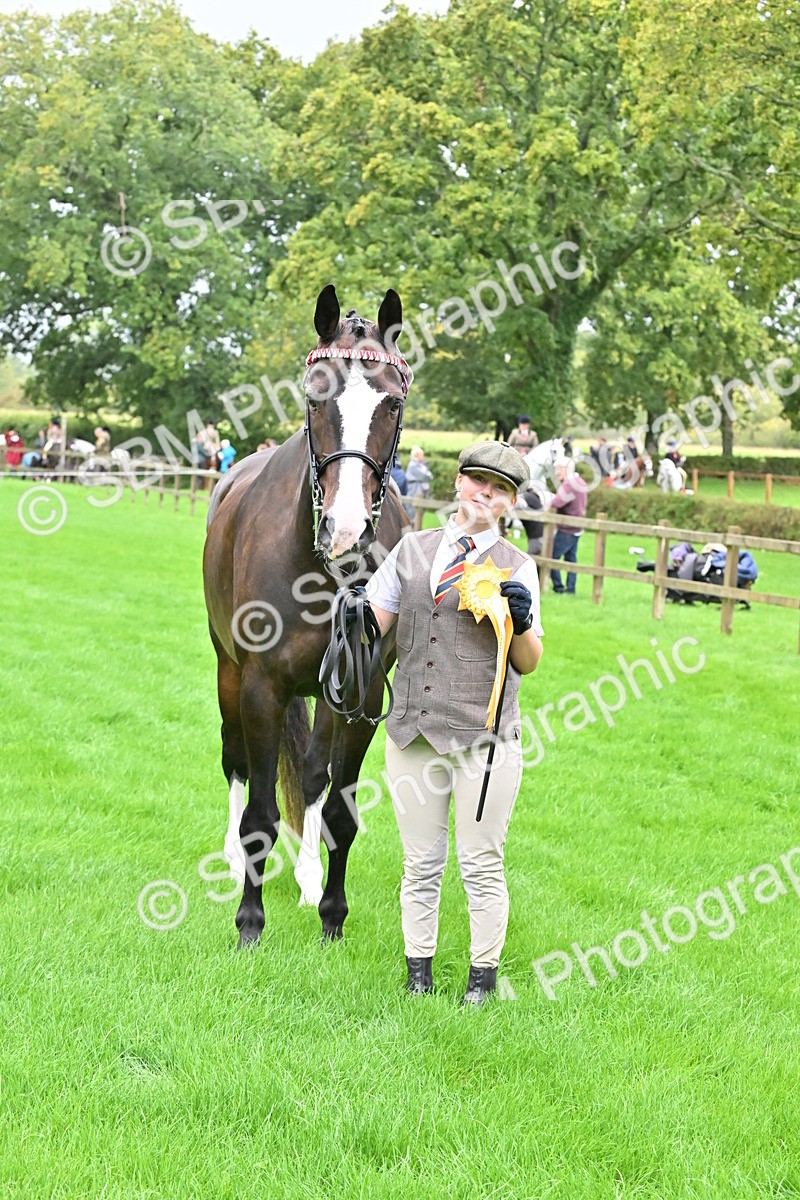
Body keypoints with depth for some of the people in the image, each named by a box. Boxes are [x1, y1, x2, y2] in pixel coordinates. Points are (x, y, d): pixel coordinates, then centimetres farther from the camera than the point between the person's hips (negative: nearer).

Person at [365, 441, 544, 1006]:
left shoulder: (517, 566, 3)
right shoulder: (412, 548, 10)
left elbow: (528, 664, 3)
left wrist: (521, 622, -16)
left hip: (485, 736, -2)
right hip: (413, 730, 3)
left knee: (482, 864, 3)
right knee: (421, 863, 10)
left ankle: (483, 976, 17)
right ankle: (419, 972, 22)